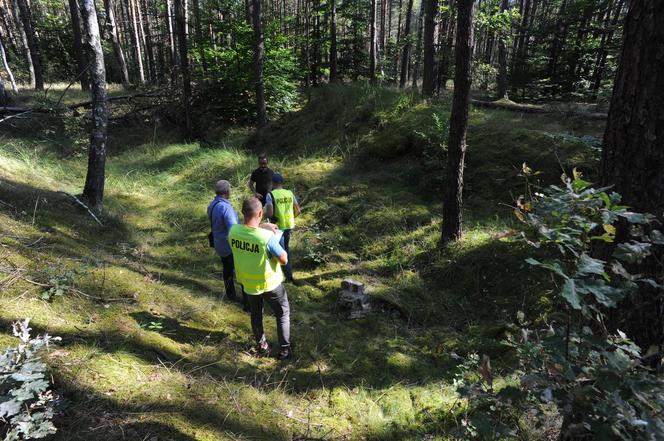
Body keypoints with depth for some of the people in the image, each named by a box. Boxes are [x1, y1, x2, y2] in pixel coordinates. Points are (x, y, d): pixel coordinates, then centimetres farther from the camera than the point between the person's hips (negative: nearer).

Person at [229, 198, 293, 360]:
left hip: (248, 283, 4)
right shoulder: (267, 237, -34)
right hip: (270, 283, -4)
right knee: (283, 314, 20)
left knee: (256, 314, 28)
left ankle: (261, 344, 46)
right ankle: (284, 350, 29)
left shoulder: (233, 231, -19)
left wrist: (261, 227, -3)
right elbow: (284, 260, -20)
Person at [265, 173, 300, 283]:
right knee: (286, 246, 26)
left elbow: (269, 213, -22)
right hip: (290, 225, 5)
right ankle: (287, 268, 38)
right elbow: (298, 211, 2)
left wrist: (264, 214, 0)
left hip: (278, 226, -5)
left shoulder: (270, 195, -14)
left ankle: (288, 275, 10)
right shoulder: (290, 193, 0)